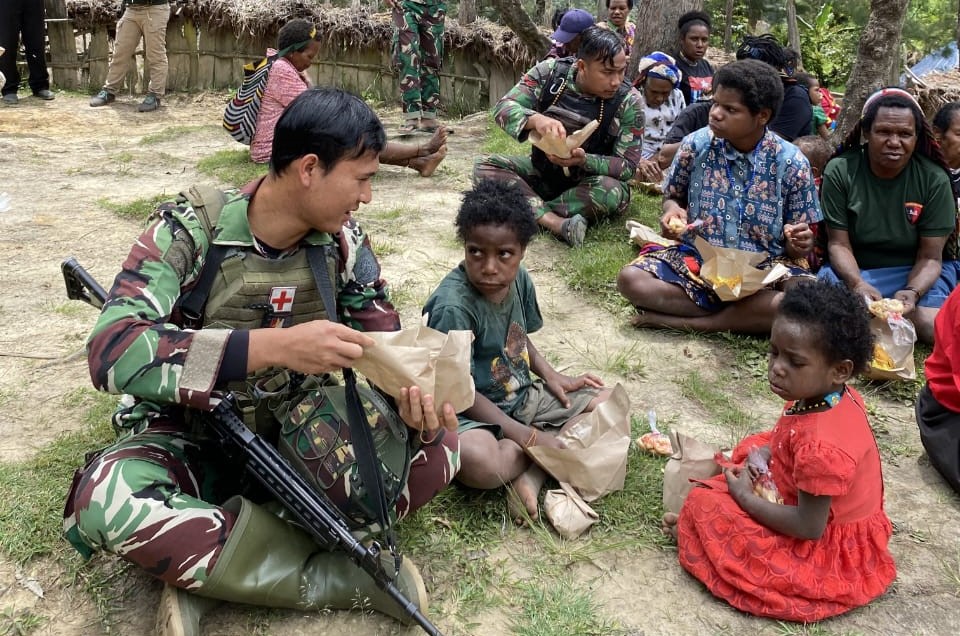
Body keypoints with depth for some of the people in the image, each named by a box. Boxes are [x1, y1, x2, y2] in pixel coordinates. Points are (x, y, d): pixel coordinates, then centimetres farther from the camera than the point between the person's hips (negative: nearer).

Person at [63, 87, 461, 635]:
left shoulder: (344, 242, -5)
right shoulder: (191, 231, -18)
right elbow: (112, 353, -31)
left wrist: (414, 393, -25)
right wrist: (275, 346, -41)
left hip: (299, 437, 4)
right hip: (193, 441, -3)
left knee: (439, 443, -18)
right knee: (106, 498, -35)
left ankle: (209, 567, -20)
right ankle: (340, 578, -24)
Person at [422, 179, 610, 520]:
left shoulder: (519, 280, -3)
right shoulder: (452, 307, -25)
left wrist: (550, 375, 0)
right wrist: (528, 437, -21)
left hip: (523, 396, 8)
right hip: (471, 411, -8)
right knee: (479, 461, -40)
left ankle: (529, 470, -14)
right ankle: (533, 453, -7)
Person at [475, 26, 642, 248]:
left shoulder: (628, 101, -17)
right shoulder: (549, 72, -12)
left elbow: (627, 166, -15)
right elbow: (504, 107, -16)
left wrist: (584, 160, -35)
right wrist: (535, 119, -39)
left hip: (590, 184, -3)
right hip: (542, 173, 3)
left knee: (612, 191, -36)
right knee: (484, 166, -19)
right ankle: (556, 223, -37)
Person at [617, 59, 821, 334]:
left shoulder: (792, 163, -6)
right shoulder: (696, 145, -4)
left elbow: (797, 246, 2)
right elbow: (673, 196, 12)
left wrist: (798, 244, -23)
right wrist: (673, 211, -12)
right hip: (696, 260, 1)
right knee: (630, 279, -27)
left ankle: (683, 321, -22)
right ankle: (749, 317, -16)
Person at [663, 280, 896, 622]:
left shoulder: (820, 445, -38)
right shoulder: (840, 397, -11)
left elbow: (809, 527, -30)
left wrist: (745, 498, -18)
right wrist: (764, 454, -6)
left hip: (827, 550, -9)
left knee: (703, 505, -10)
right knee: (754, 447, 21)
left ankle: (691, 528, 22)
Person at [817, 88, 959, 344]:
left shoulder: (934, 180, -8)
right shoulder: (840, 171, -9)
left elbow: (930, 257, -7)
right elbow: (839, 244, -9)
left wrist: (912, 292, -30)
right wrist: (857, 284, -29)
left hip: (916, 274, 0)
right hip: (854, 271, 0)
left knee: (933, 326, -30)